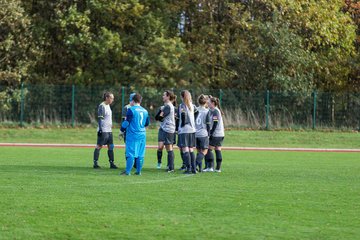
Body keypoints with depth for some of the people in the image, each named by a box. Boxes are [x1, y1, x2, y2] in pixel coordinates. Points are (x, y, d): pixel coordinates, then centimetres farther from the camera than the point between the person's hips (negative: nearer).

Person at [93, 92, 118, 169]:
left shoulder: (108, 106, 16)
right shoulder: (102, 106, -11)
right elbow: (100, 118, -16)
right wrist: (100, 129, -20)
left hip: (109, 130, 9)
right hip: (103, 130, -9)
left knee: (111, 146, 5)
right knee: (99, 146, -4)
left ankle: (111, 163, 7)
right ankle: (95, 163, 0)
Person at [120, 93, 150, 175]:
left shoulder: (131, 110, -8)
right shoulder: (145, 111, 10)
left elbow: (126, 122, -9)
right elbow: (147, 123, 20)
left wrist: (122, 130, 4)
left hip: (132, 134, -5)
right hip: (142, 135, 5)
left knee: (130, 154, -5)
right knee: (140, 154, 7)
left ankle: (127, 171, -6)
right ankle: (138, 171, 10)